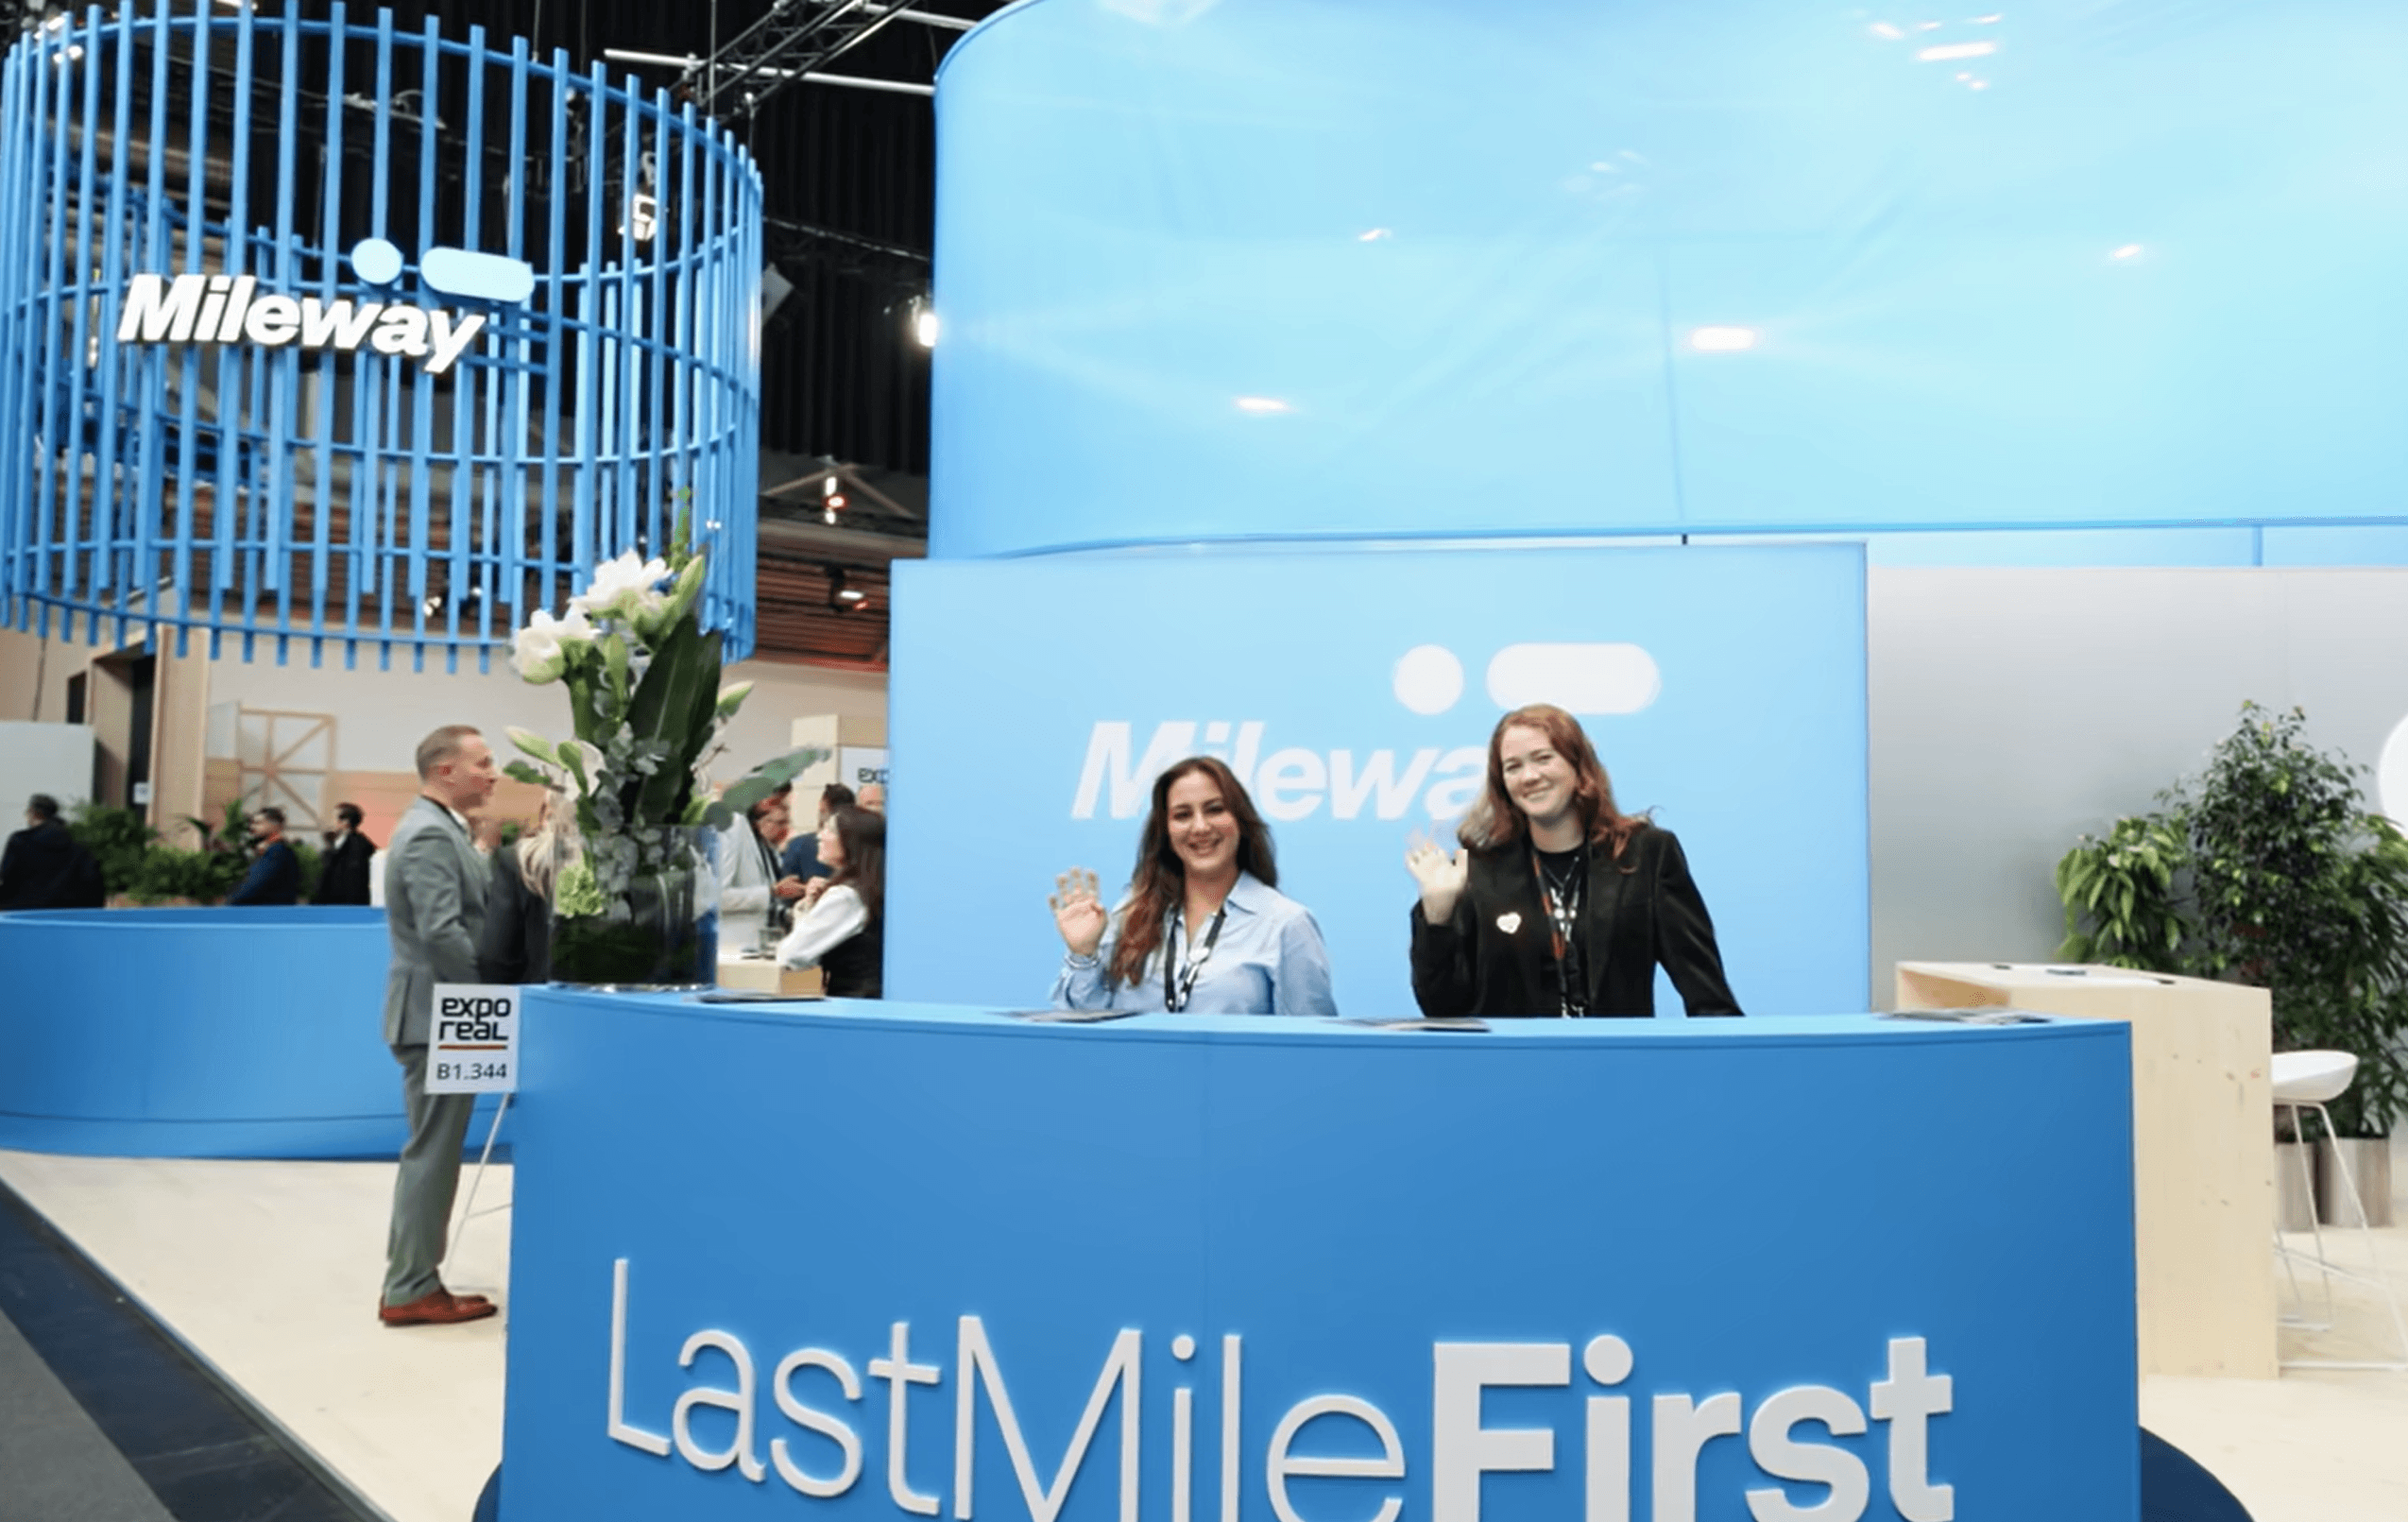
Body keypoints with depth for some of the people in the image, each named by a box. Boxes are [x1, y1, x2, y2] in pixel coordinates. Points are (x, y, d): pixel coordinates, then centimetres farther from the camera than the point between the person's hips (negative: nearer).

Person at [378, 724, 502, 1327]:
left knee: (432, 1152, 15)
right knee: (432, 1153, -3)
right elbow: (442, 934, -26)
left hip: (441, 1013, 10)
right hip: (438, 1015, -10)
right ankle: (411, 1291, 5)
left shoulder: (437, 828, 15)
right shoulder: (430, 835, -18)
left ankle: (411, 1278, 23)